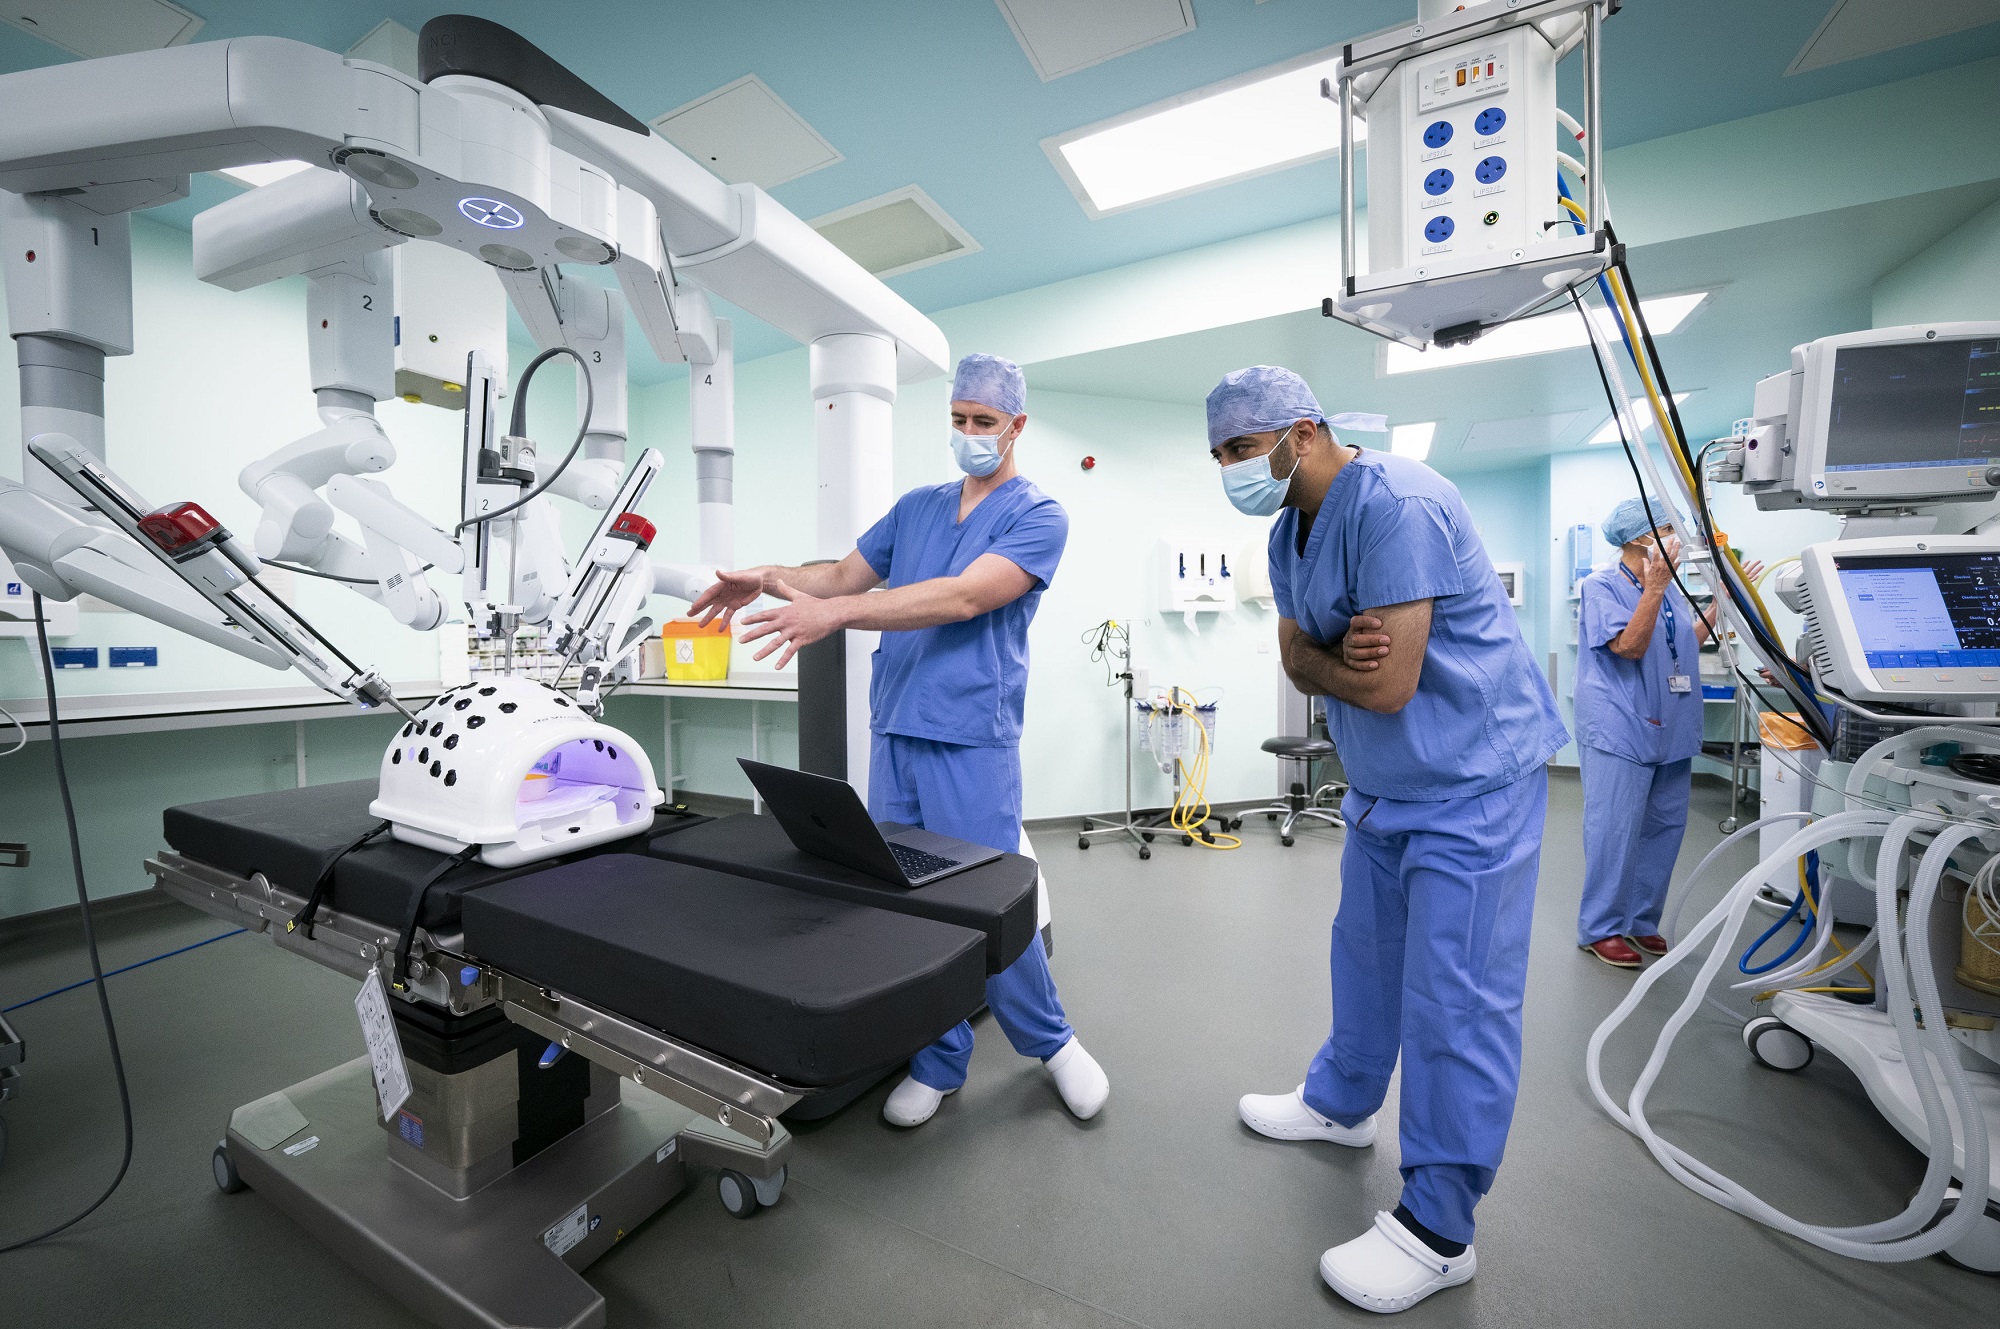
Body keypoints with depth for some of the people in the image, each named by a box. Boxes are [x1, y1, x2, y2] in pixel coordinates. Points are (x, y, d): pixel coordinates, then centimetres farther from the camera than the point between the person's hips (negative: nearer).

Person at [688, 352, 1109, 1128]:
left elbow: (964, 598, -19)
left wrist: (836, 612, -27)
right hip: (893, 736, 6)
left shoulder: (1038, 517, -4)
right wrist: (771, 580, -5)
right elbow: (847, 572, 15)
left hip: (971, 743, -5)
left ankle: (1050, 1041, 29)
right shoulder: (915, 507, 16)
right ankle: (938, 1061, 30)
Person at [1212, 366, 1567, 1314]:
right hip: (1383, 783, 9)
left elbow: (1387, 688, -27)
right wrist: (1344, 655, -19)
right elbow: (1300, 665, 2)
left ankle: (1437, 1232, 15)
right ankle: (1341, 1102, 42)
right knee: (1365, 952, 21)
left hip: (1469, 782, -9)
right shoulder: (1290, 534, 6)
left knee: (1454, 1002, -2)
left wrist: (1314, 657, -9)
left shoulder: (1394, 506, -24)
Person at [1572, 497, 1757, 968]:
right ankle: (1600, 929, 5)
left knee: (1666, 826, 13)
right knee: (1615, 832, -6)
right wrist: (1655, 588, -21)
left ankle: (1641, 920, 25)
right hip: (1619, 730, -8)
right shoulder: (1600, 585, -9)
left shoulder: (1670, 589, 15)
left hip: (1669, 730, 9)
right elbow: (1629, 647, -17)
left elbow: (1691, 641, 20)